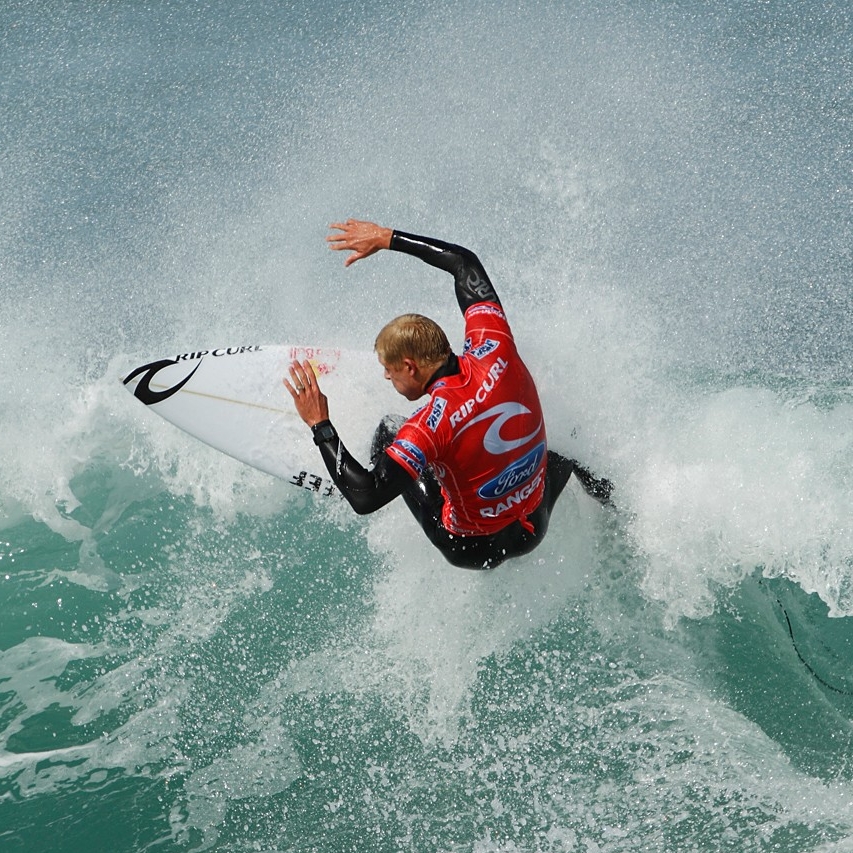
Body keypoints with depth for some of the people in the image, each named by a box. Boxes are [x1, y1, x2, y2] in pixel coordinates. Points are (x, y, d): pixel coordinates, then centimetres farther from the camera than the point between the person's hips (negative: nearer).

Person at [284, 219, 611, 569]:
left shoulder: (432, 423, -33)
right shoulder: (494, 348, -18)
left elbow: (365, 499, -35)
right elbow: (464, 262, -3)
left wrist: (319, 425, -28)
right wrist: (387, 238, 3)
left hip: (474, 549, -4)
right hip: (535, 530, 4)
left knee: (389, 429, 10)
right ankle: (591, 486, 42)